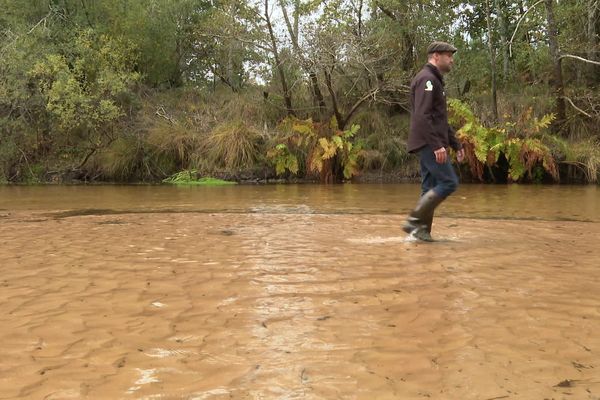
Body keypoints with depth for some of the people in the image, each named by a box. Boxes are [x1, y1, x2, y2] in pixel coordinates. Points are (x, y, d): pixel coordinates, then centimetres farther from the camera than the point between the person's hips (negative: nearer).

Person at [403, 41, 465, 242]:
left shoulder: (435, 81, 24)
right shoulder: (427, 79, -10)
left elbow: (441, 120, 28)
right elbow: (422, 116, -21)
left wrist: (456, 145, 24)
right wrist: (437, 145, -26)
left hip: (429, 145, 10)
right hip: (428, 143, -10)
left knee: (431, 188, 8)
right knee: (449, 182, -13)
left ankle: (423, 230, 9)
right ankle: (414, 221, -13)